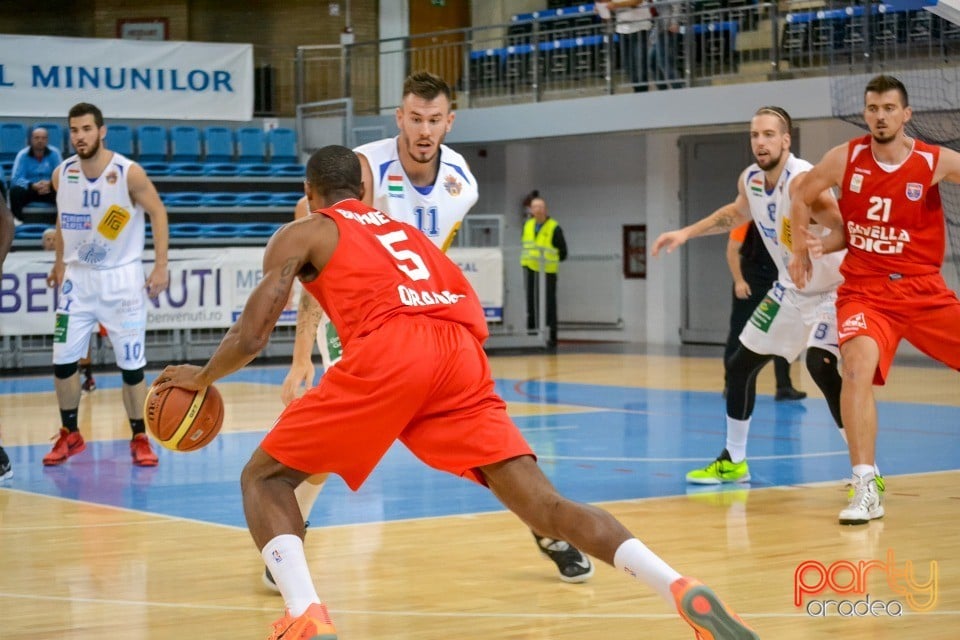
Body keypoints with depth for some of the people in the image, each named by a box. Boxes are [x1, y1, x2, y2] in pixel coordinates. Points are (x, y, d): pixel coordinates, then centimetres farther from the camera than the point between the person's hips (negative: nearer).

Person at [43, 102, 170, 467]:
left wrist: (161, 267, -11)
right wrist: (59, 262, 17)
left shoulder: (129, 173, -15)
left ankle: (140, 439, 13)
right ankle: (70, 435, 19)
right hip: (78, 276, 4)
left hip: (121, 277, -4)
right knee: (63, 359, 1)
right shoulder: (62, 174, -2)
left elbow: (158, 213, -7)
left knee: (131, 364, -1)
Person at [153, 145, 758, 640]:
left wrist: (203, 376, 32)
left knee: (264, 477, 12)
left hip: (387, 353, -4)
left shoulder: (301, 234, 23)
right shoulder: (404, 230, 38)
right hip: (461, 352, 5)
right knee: (540, 499, 1)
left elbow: (252, 334, 13)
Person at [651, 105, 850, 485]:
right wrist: (687, 233, 18)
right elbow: (738, 213, 21)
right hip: (791, 290, 9)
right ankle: (733, 461, 30)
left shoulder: (802, 179, -28)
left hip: (834, 288, -9)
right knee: (740, 365, 12)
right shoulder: (750, 180, -3)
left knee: (820, 364, -30)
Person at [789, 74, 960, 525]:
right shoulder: (846, 158, -1)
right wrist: (802, 249, 13)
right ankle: (866, 488, -23)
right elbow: (802, 197, 15)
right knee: (858, 364, -26)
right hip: (864, 289, -1)